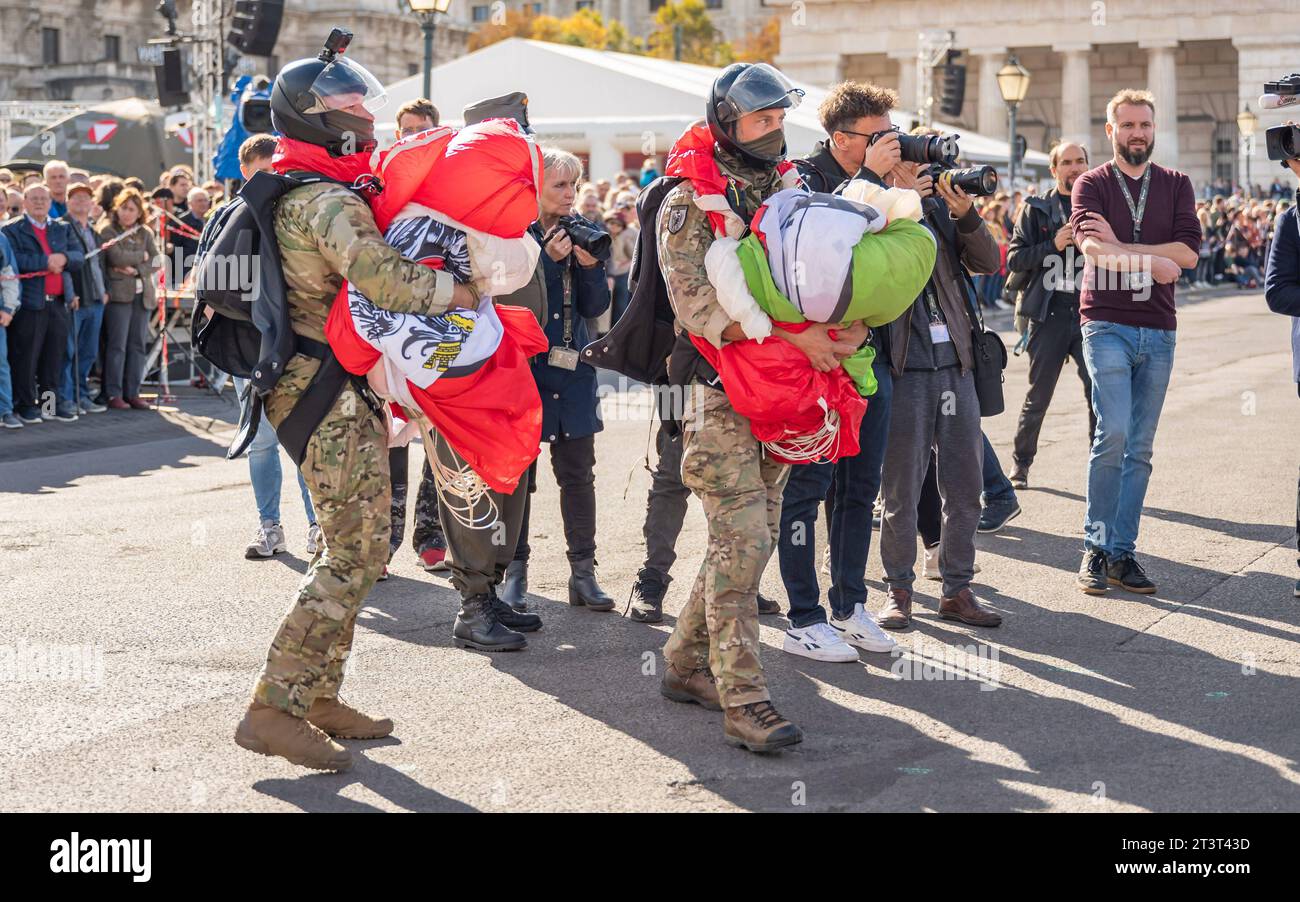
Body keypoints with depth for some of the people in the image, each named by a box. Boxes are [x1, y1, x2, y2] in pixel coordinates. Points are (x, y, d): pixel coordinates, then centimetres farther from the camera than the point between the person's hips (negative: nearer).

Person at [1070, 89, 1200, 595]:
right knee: (1114, 435, -14)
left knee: (1140, 447, 4)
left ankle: (1121, 551, 9)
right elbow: (1092, 247, -14)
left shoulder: (1176, 186, 12)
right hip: (1107, 323, -3)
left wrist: (1121, 248, -10)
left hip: (1158, 330, 4)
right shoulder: (1092, 185, 4)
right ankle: (1096, 549, -4)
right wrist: (1154, 261, -14)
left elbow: (1189, 251, -3)